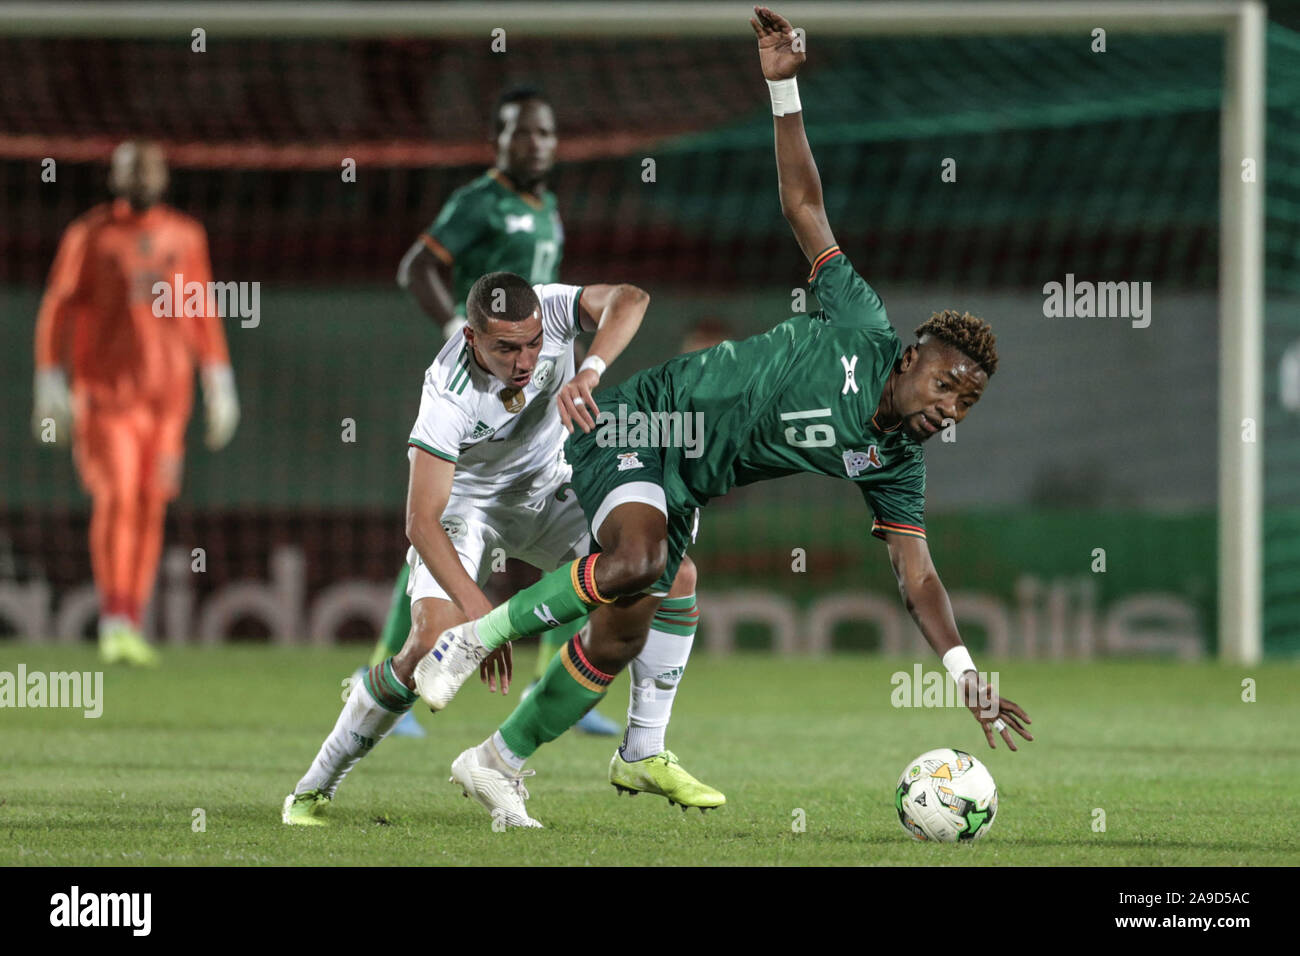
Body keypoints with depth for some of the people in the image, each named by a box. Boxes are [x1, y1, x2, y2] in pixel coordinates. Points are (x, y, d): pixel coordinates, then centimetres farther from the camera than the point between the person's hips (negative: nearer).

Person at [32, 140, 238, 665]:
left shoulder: (184, 236, 12)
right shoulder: (88, 235, 1)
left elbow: (203, 312, 16)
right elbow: (56, 308, 0)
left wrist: (220, 384, 12)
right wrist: (50, 382, -7)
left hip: (168, 393, 4)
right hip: (104, 392, -4)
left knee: (150, 506, 3)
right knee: (116, 496, -17)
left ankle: (131, 627, 10)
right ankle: (113, 622, -15)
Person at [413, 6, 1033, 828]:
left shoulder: (896, 465, 0)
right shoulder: (864, 330, -14)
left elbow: (918, 576, 0)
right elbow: (804, 205, -10)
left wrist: (967, 675, -14)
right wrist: (784, 86, -16)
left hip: (688, 486, 6)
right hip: (644, 418, -6)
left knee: (619, 641, -3)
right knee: (634, 561, -33)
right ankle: (480, 635, -14)